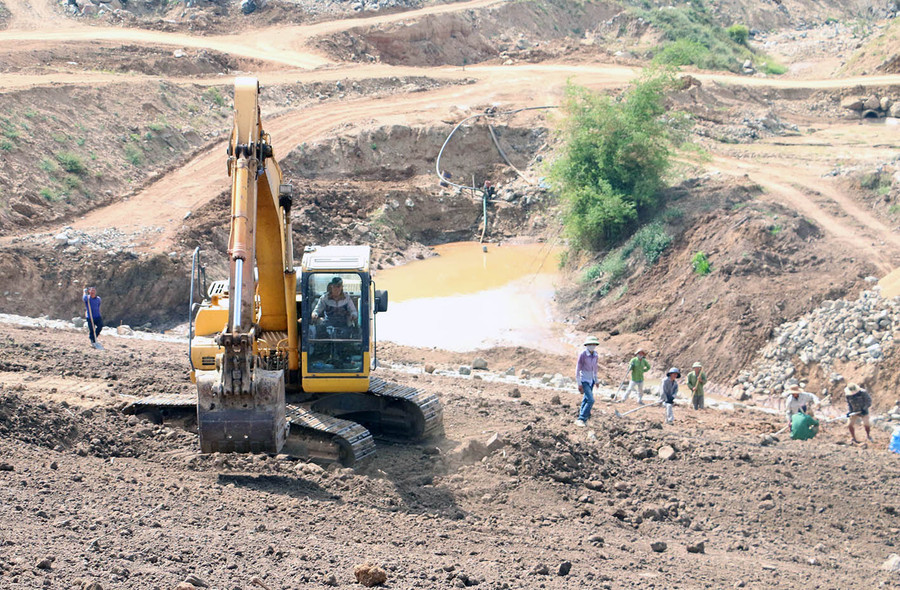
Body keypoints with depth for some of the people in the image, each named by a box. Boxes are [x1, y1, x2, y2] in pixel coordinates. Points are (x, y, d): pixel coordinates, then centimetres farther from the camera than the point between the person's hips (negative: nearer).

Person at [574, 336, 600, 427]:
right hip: (584, 381, -7)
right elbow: (577, 369, -16)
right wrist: (579, 384, -19)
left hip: (591, 380, 7)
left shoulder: (595, 355, 1)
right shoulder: (582, 354, -19)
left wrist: (596, 380, 23)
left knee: (586, 399, 19)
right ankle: (581, 419, -11)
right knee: (591, 400, -16)